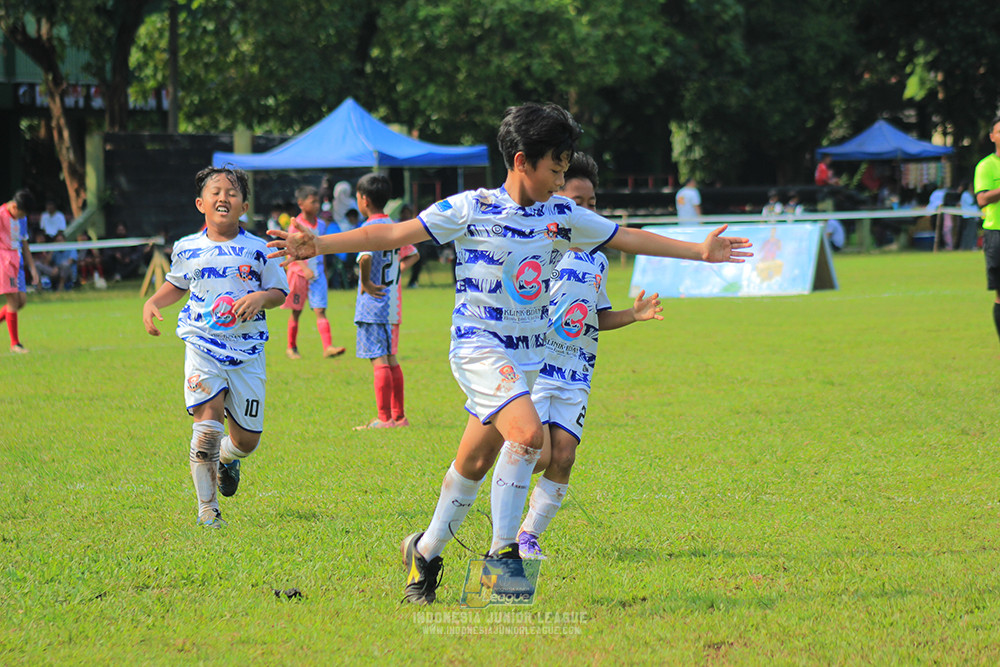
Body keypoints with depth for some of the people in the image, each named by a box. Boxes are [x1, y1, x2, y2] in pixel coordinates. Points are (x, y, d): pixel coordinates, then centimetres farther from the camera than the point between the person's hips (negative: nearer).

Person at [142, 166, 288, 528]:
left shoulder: (256, 250, 1)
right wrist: (152, 303, 7)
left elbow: (280, 291, 8)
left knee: (246, 440, 4)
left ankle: (227, 458, 44)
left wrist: (261, 297, -13)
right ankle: (207, 509, -6)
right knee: (208, 421, -19)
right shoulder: (187, 249, 5)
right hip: (203, 345, -1)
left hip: (247, 349, 1)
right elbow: (176, 284, 24)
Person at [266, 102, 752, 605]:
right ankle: (502, 551, -14)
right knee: (528, 433, -26)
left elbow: (627, 238, 16)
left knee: (475, 462, 10)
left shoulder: (561, 214, 6)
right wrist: (318, 245, -17)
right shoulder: (471, 209, -9)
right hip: (478, 346, -6)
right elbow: (393, 234, -9)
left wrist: (700, 252, 15)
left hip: (526, 356, 6)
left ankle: (426, 551, 29)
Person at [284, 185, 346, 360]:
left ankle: (328, 347, -14)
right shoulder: (296, 224, -10)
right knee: (296, 312, 7)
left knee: (320, 311, -5)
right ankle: (291, 347, 20)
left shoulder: (320, 224, 8)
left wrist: (324, 271, 20)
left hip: (317, 273, 4)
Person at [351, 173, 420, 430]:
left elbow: (365, 257, -33)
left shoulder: (369, 228, -15)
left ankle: (384, 418, -10)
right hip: (393, 302, 8)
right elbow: (411, 253, 24)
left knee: (379, 360, -8)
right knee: (391, 360, 15)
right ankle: (399, 416, 18)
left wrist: (366, 282, -20)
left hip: (373, 303, -8)